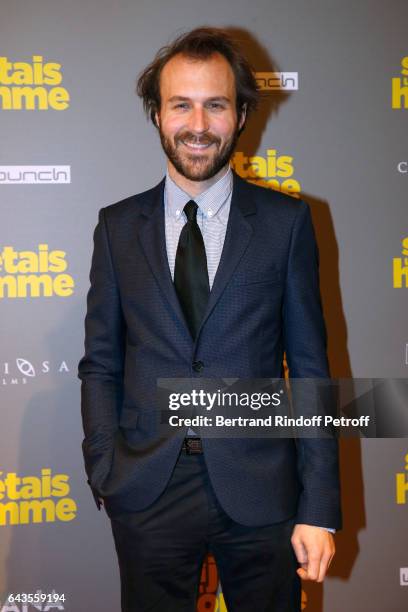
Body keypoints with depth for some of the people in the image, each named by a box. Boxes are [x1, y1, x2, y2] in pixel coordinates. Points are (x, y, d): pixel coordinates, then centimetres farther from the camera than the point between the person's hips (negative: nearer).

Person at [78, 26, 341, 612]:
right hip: (147, 492, 1)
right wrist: (104, 475, -3)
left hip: (260, 492, -1)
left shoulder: (286, 221, -2)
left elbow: (309, 366, -2)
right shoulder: (118, 227, 3)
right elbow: (100, 364, 6)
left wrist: (320, 507, -6)